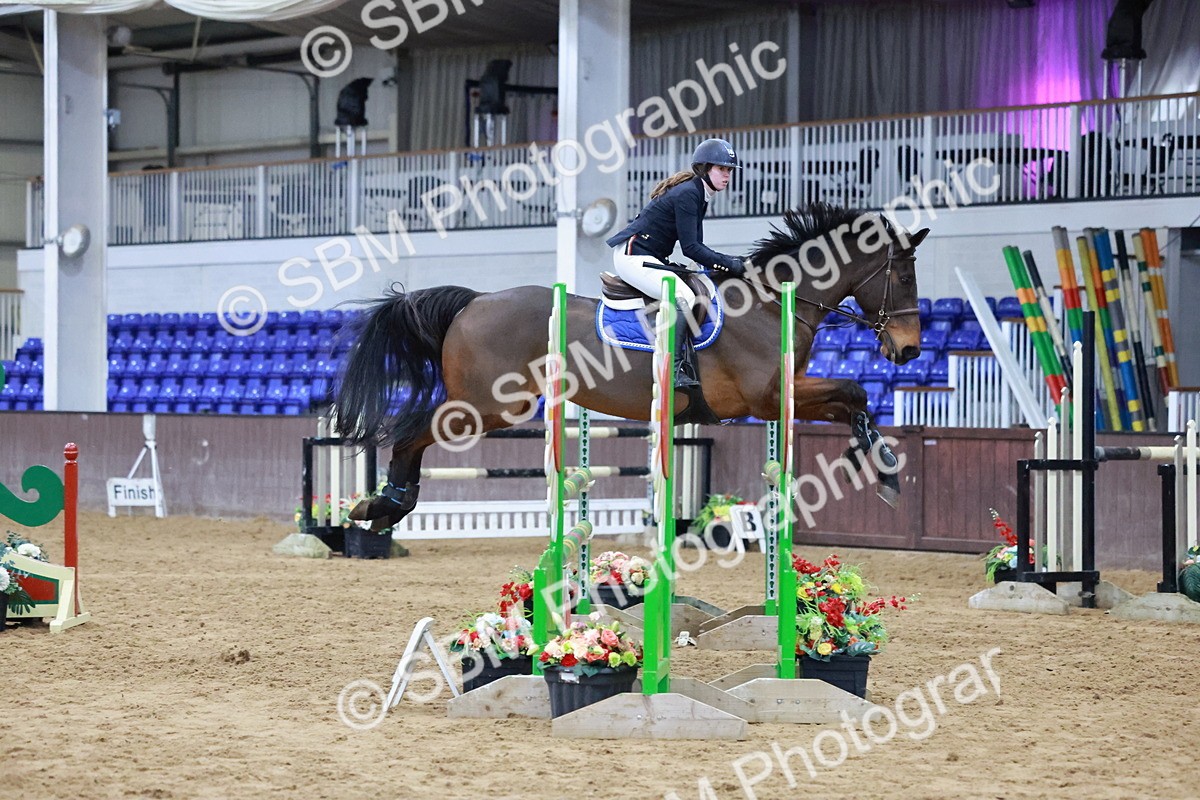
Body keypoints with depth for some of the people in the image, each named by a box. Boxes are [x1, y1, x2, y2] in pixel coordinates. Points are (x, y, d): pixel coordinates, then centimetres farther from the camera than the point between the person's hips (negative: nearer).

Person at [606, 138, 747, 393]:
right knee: (683, 297, -27)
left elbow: (695, 246, 13)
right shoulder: (687, 194, -17)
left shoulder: (698, 195, 13)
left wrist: (727, 263, -2)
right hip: (632, 255, -11)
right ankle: (673, 369, -29)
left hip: (650, 258, 11)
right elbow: (690, 247, -21)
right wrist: (729, 264, -19)